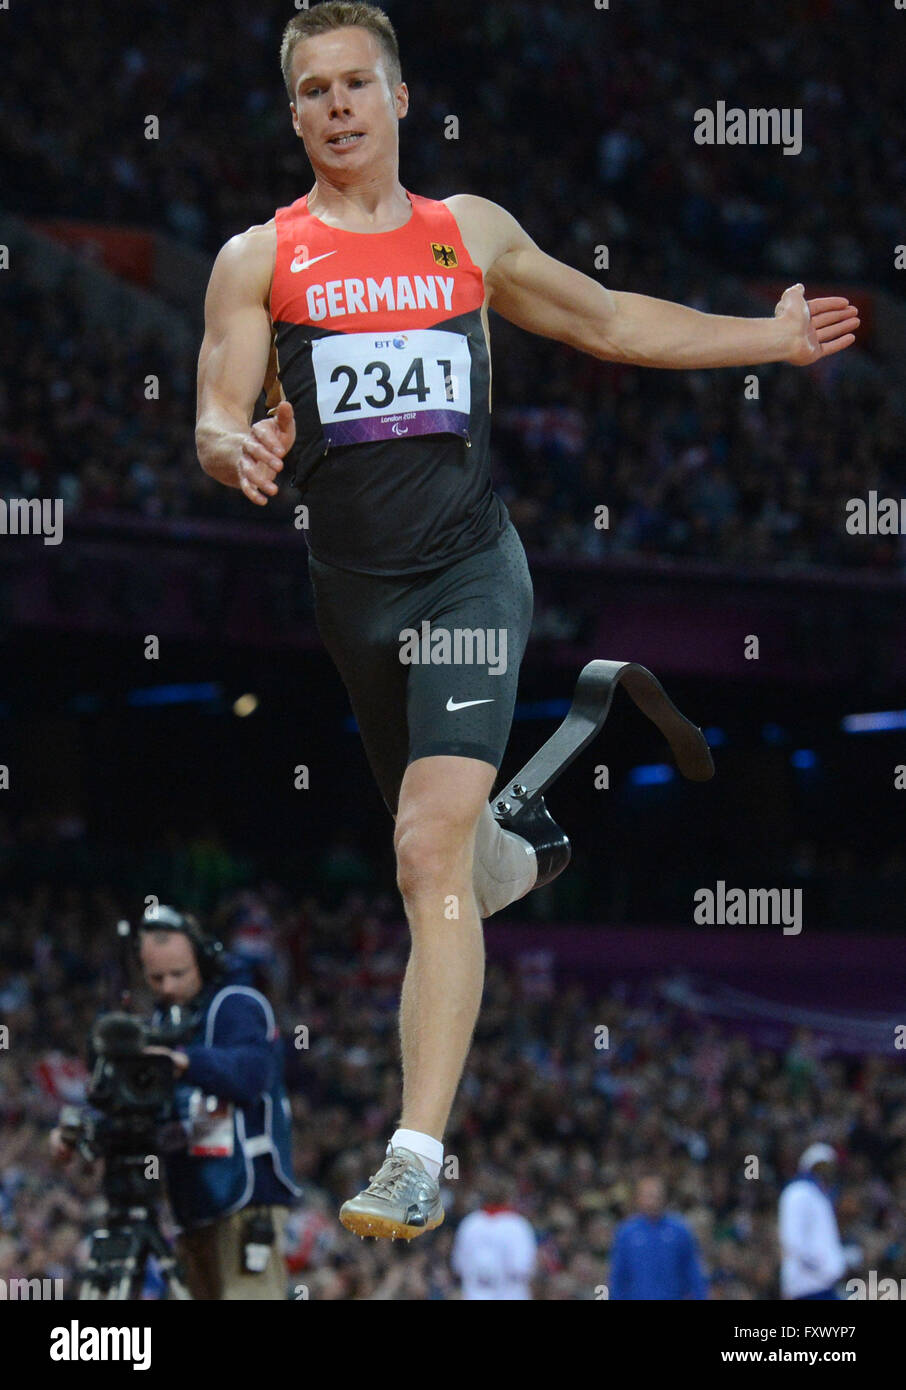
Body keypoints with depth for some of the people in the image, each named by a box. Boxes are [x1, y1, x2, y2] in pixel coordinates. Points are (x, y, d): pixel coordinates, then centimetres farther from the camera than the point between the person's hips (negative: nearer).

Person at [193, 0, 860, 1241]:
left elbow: (604, 320, 24)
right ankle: (526, 861, 57)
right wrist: (240, 452, -26)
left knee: (431, 853, -19)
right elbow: (216, 424, -1)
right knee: (438, 845, 16)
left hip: (470, 568, -2)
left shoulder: (472, 233, 10)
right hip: (349, 587, 2)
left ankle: (417, 1162, -25)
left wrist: (772, 339, 24)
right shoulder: (259, 259, 5)